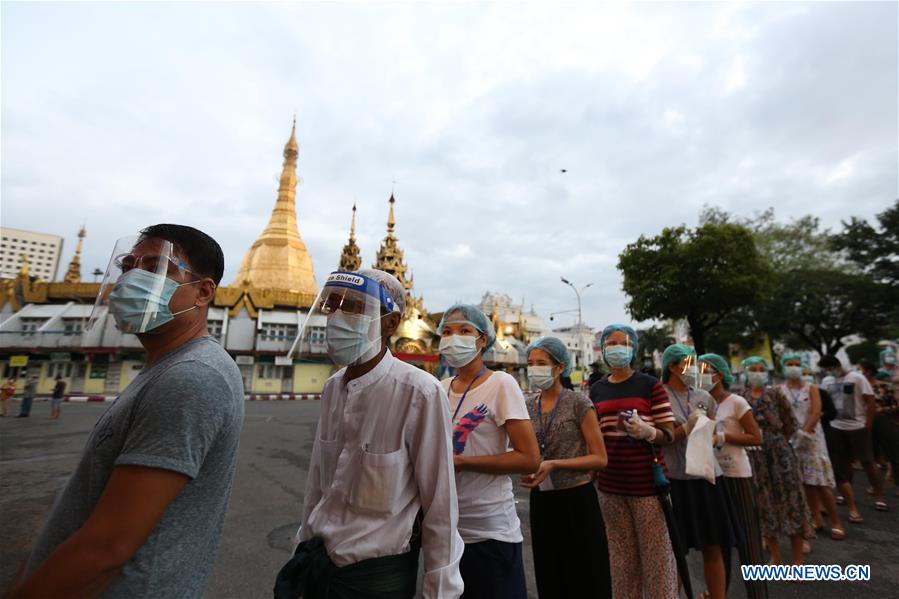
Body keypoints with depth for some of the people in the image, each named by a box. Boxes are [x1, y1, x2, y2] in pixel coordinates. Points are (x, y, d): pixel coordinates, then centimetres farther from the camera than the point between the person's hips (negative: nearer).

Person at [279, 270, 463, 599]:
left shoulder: (420, 393, -24)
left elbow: (439, 506, -18)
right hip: (319, 560, 6)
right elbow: (317, 479, 6)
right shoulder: (333, 388, -3)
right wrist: (304, 543, 13)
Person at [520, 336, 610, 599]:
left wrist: (553, 464, -20)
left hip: (577, 499, -4)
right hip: (541, 500, 4)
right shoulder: (527, 406, 2)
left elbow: (600, 458, -11)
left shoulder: (578, 403, -11)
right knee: (549, 577, 17)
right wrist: (524, 471, -8)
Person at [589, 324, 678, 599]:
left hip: (647, 483, -3)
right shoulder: (596, 390, 8)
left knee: (656, 553, 4)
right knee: (621, 555, 13)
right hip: (609, 486, 3)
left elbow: (669, 433, -3)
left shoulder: (650, 385, -2)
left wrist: (647, 432, -23)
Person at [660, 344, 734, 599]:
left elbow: (715, 437, 12)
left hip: (707, 477, 5)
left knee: (714, 548, 11)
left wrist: (707, 442, -9)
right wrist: (687, 428, -19)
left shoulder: (704, 397, 9)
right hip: (674, 479, -4)